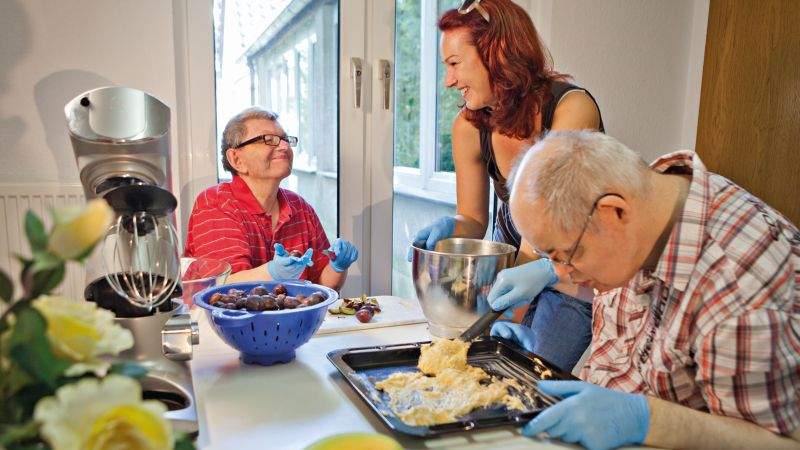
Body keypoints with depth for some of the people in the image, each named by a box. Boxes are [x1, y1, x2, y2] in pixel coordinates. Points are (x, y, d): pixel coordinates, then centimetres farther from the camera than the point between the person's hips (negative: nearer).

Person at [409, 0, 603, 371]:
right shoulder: (468, 126, -11)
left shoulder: (571, 107, -25)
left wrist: (546, 270, -41)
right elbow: (474, 220, -4)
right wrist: (450, 227, -25)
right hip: (512, 255, 4)